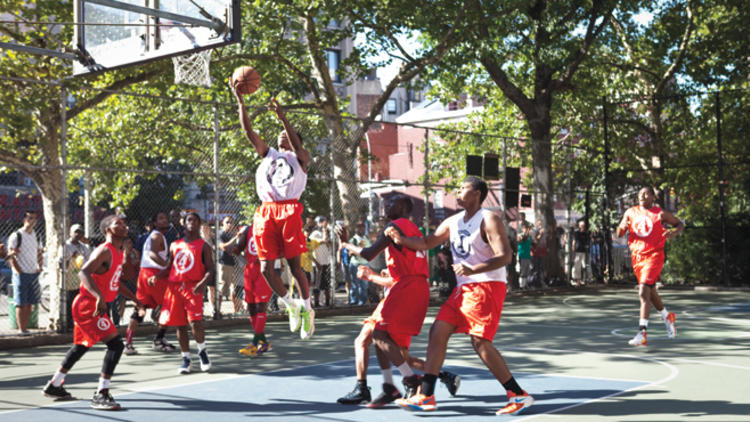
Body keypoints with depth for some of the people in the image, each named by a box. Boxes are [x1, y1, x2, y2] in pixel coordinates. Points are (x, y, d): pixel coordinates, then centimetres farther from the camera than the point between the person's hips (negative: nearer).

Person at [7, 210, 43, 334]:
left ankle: (25, 328, 12)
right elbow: (11, 256, -11)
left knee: (29, 304, 7)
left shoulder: (35, 235, 13)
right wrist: (19, 271, -15)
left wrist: (39, 267, 12)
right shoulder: (16, 236, -9)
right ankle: (21, 330, 0)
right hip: (22, 275, -6)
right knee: (21, 304, -3)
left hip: (34, 274, 7)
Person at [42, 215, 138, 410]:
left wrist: (134, 298, 26)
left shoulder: (118, 253, 14)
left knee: (81, 346, 24)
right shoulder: (104, 251, -17)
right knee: (116, 344, -18)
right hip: (88, 305, -11)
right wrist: (99, 297, -44)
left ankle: (53, 386, 39)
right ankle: (101, 395, -16)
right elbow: (84, 273, -31)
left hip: (94, 305, 11)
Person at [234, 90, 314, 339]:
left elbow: (297, 145, -11)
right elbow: (249, 133, 15)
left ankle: (307, 309, 12)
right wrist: (240, 103, 7)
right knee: (266, 267, -2)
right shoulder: (268, 154, 24)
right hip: (266, 212, 4)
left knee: (295, 266, -5)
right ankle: (290, 305, 17)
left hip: (289, 211, -4)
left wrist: (283, 118, -23)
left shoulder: (300, 158, 12)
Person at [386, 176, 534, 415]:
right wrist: (402, 240, 4)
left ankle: (519, 396, -7)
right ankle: (426, 397, 8)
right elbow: (427, 243, 22)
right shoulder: (453, 222, 13)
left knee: (479, 341, -16)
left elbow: (505, 256, -21)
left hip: (486, 286, -8)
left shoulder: (488, 220, -11)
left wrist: (473, 270, -33)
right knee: (438, 331, 3)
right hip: (464, 288, 8)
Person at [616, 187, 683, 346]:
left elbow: (680, 224, 9)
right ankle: (667, 316, 47)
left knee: (643, 293, -19)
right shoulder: (631, 213, 8)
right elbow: (619, 234, 12)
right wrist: (622, 227, -12)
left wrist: (674, 232, -13)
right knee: (650, 292, 20)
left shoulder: (661, 214, -3)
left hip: (654, 256, -6)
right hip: (637, 256, 6)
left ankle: (642, 333, -22)